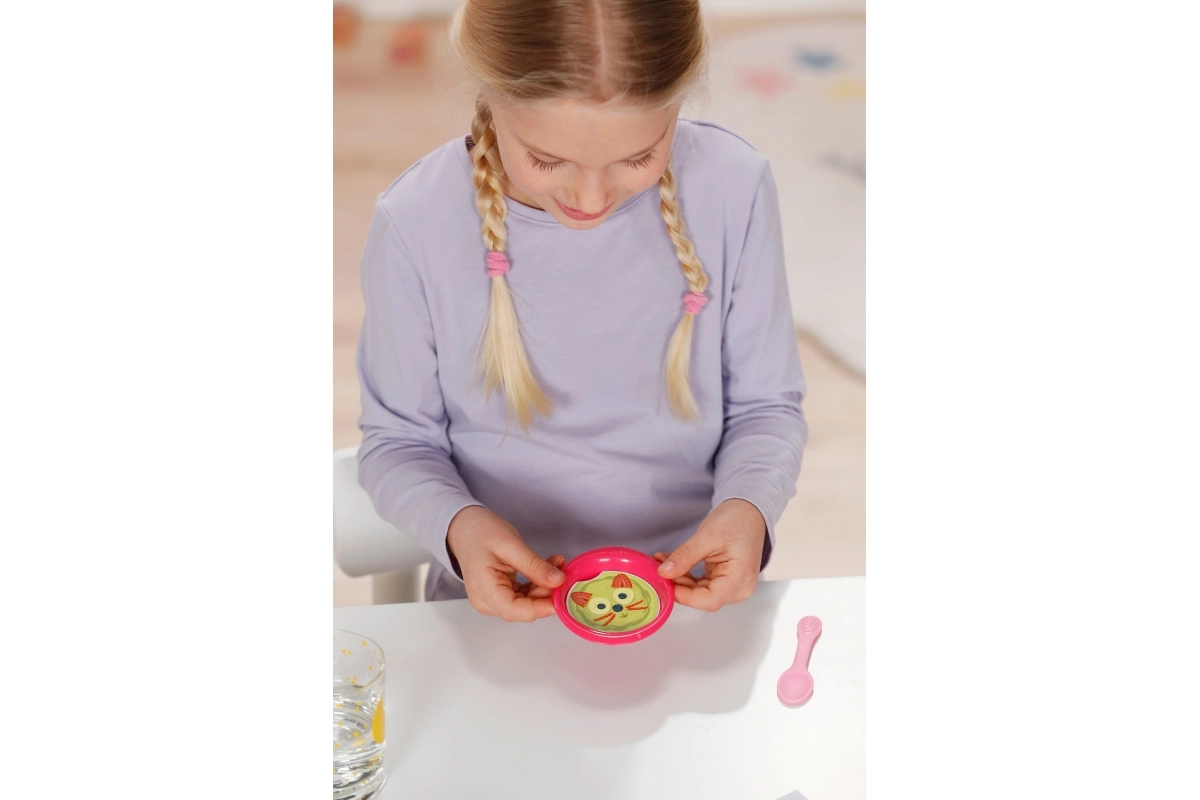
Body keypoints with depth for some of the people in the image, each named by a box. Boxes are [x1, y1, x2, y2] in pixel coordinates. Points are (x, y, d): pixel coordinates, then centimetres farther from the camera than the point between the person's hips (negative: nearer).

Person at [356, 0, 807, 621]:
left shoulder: (735, 187, -10)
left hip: (689, 590, 1)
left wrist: (750, 506, -17)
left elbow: (765, 406, 3)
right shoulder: (416, 224, -13)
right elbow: (399, 439, 1)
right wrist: (456, 523, -19)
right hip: (501, 605, -1)